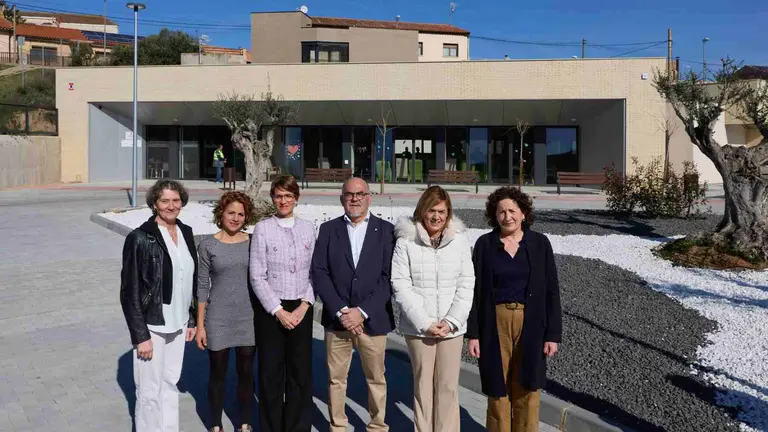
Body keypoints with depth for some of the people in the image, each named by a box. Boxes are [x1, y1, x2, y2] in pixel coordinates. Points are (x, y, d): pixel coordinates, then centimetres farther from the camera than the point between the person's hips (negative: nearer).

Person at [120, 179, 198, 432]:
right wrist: (140, 335, -15)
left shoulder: (186, 233, 4)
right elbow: (130, 291, -13)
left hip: (177, 324, 6)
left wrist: (191, 319, 11)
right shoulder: (140, 238, -14)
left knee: (170, 384, 18)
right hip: (152, 326, -6)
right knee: (150, 391, 6)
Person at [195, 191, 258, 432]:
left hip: (248, 318, 2)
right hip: (218, 319, -1)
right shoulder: (208, 246, -4)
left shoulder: (252, 243, 1)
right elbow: (202, 286, -2)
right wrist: (200, 325, -3)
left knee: (246, 373, 11)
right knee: (218, 374, 10)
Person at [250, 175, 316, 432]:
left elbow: (314, 272, 5)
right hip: (271, 309, -2)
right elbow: (257, 277, -6)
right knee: (271, 372, 7)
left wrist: (304, 305, -7)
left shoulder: (307, 228, 5)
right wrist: (279, 311, -10)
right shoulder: (262, 229, -3)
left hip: (301, 309, 2)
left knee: (301, 372, 7)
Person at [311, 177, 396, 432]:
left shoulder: (386, 230, 2)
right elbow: (319, 273, -1)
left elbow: (389, 276, -5)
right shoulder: (328, 229, 6)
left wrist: (362, 311, -12)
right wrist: (341, 311, -11)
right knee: (336, 379, 9)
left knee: (376, 379, 9)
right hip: (337, 318, 1)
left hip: (373, 320, -1)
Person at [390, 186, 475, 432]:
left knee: (448, 386, 6)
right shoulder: (406, 241, -5)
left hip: (452, 327, 1)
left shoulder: (460, 240, 1)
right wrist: (424, 322, -12)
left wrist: (451, 321, -8)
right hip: (418, 327, -1)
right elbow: (400, 286, -6)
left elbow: (466, 284, 1)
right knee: (423, 385, 8)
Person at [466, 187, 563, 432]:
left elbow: (551, 290, 1)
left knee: (527, 389, 6)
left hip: (530, 325, 0)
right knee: (498, 389, 7)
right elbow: (475, 290, 0)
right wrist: (472, 333, -4)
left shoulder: (539, 243, 0)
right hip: (495, 324, 0)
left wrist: (553, 334, -3)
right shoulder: (485, 244, -1)